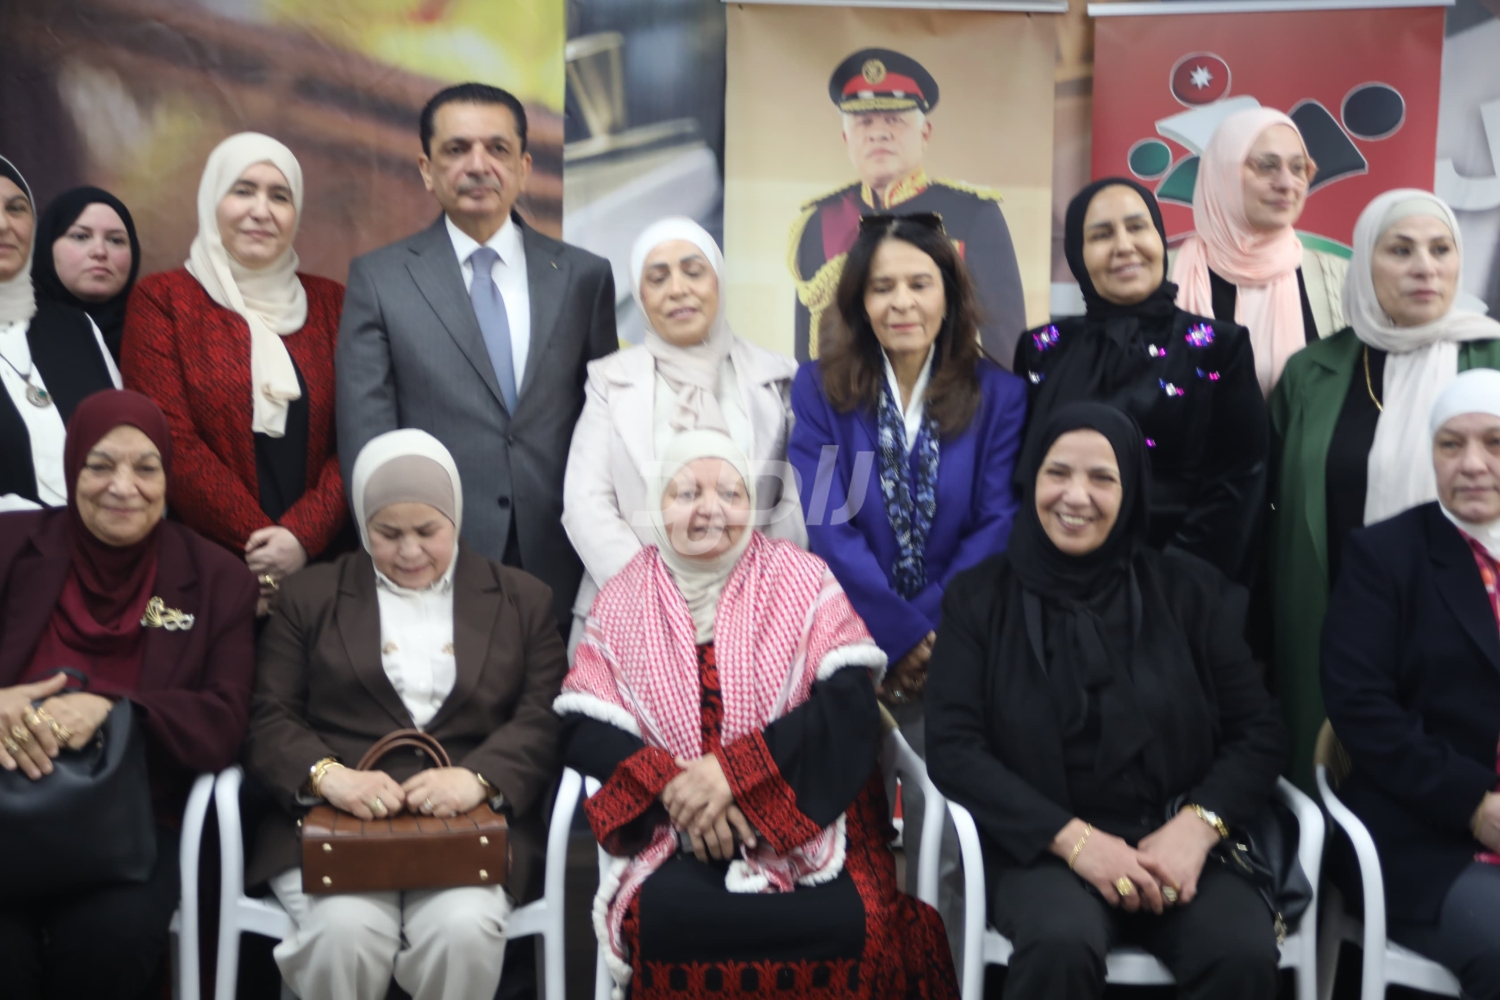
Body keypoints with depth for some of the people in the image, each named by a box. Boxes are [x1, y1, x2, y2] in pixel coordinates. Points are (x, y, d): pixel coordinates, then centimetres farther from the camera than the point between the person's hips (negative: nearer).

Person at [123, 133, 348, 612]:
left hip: (318, 561, 2)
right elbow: (171, 442, -6)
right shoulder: (161, 299, 2)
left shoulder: (329, 302, 10)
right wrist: (258, 545, -12)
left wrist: (304, 536, -13)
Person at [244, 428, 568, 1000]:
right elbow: (268, 720, 7)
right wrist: (328, 775, -15)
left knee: (465, 929, -30)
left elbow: (544, 722, 3)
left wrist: (477, 778, -18)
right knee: (344, 929, -30)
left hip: (470, 826, 0)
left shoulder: (522, 600, 16)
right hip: (334, 824, 0)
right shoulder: (310, 596, 17)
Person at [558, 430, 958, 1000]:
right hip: (673, 831, 1)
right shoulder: (621, 600, 9)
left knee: (849, 926, -28)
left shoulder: (803, 581, 5)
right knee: (663, 921, -30)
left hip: (807, 819, 0)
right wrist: (674, 789, -16)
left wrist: (734, 771, -18)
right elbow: (586, 730, 1)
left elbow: (849, 705, -7)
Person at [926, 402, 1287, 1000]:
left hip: (1176, 843, 2)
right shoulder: (980, 597, 5)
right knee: (1061, 944, -34)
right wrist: (1073, 838, -15)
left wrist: (1197, 827, -12)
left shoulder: (1189, 591, 10)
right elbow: (952, 746, -4)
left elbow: (1259, 730, 7)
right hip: (1042, 848, -1)